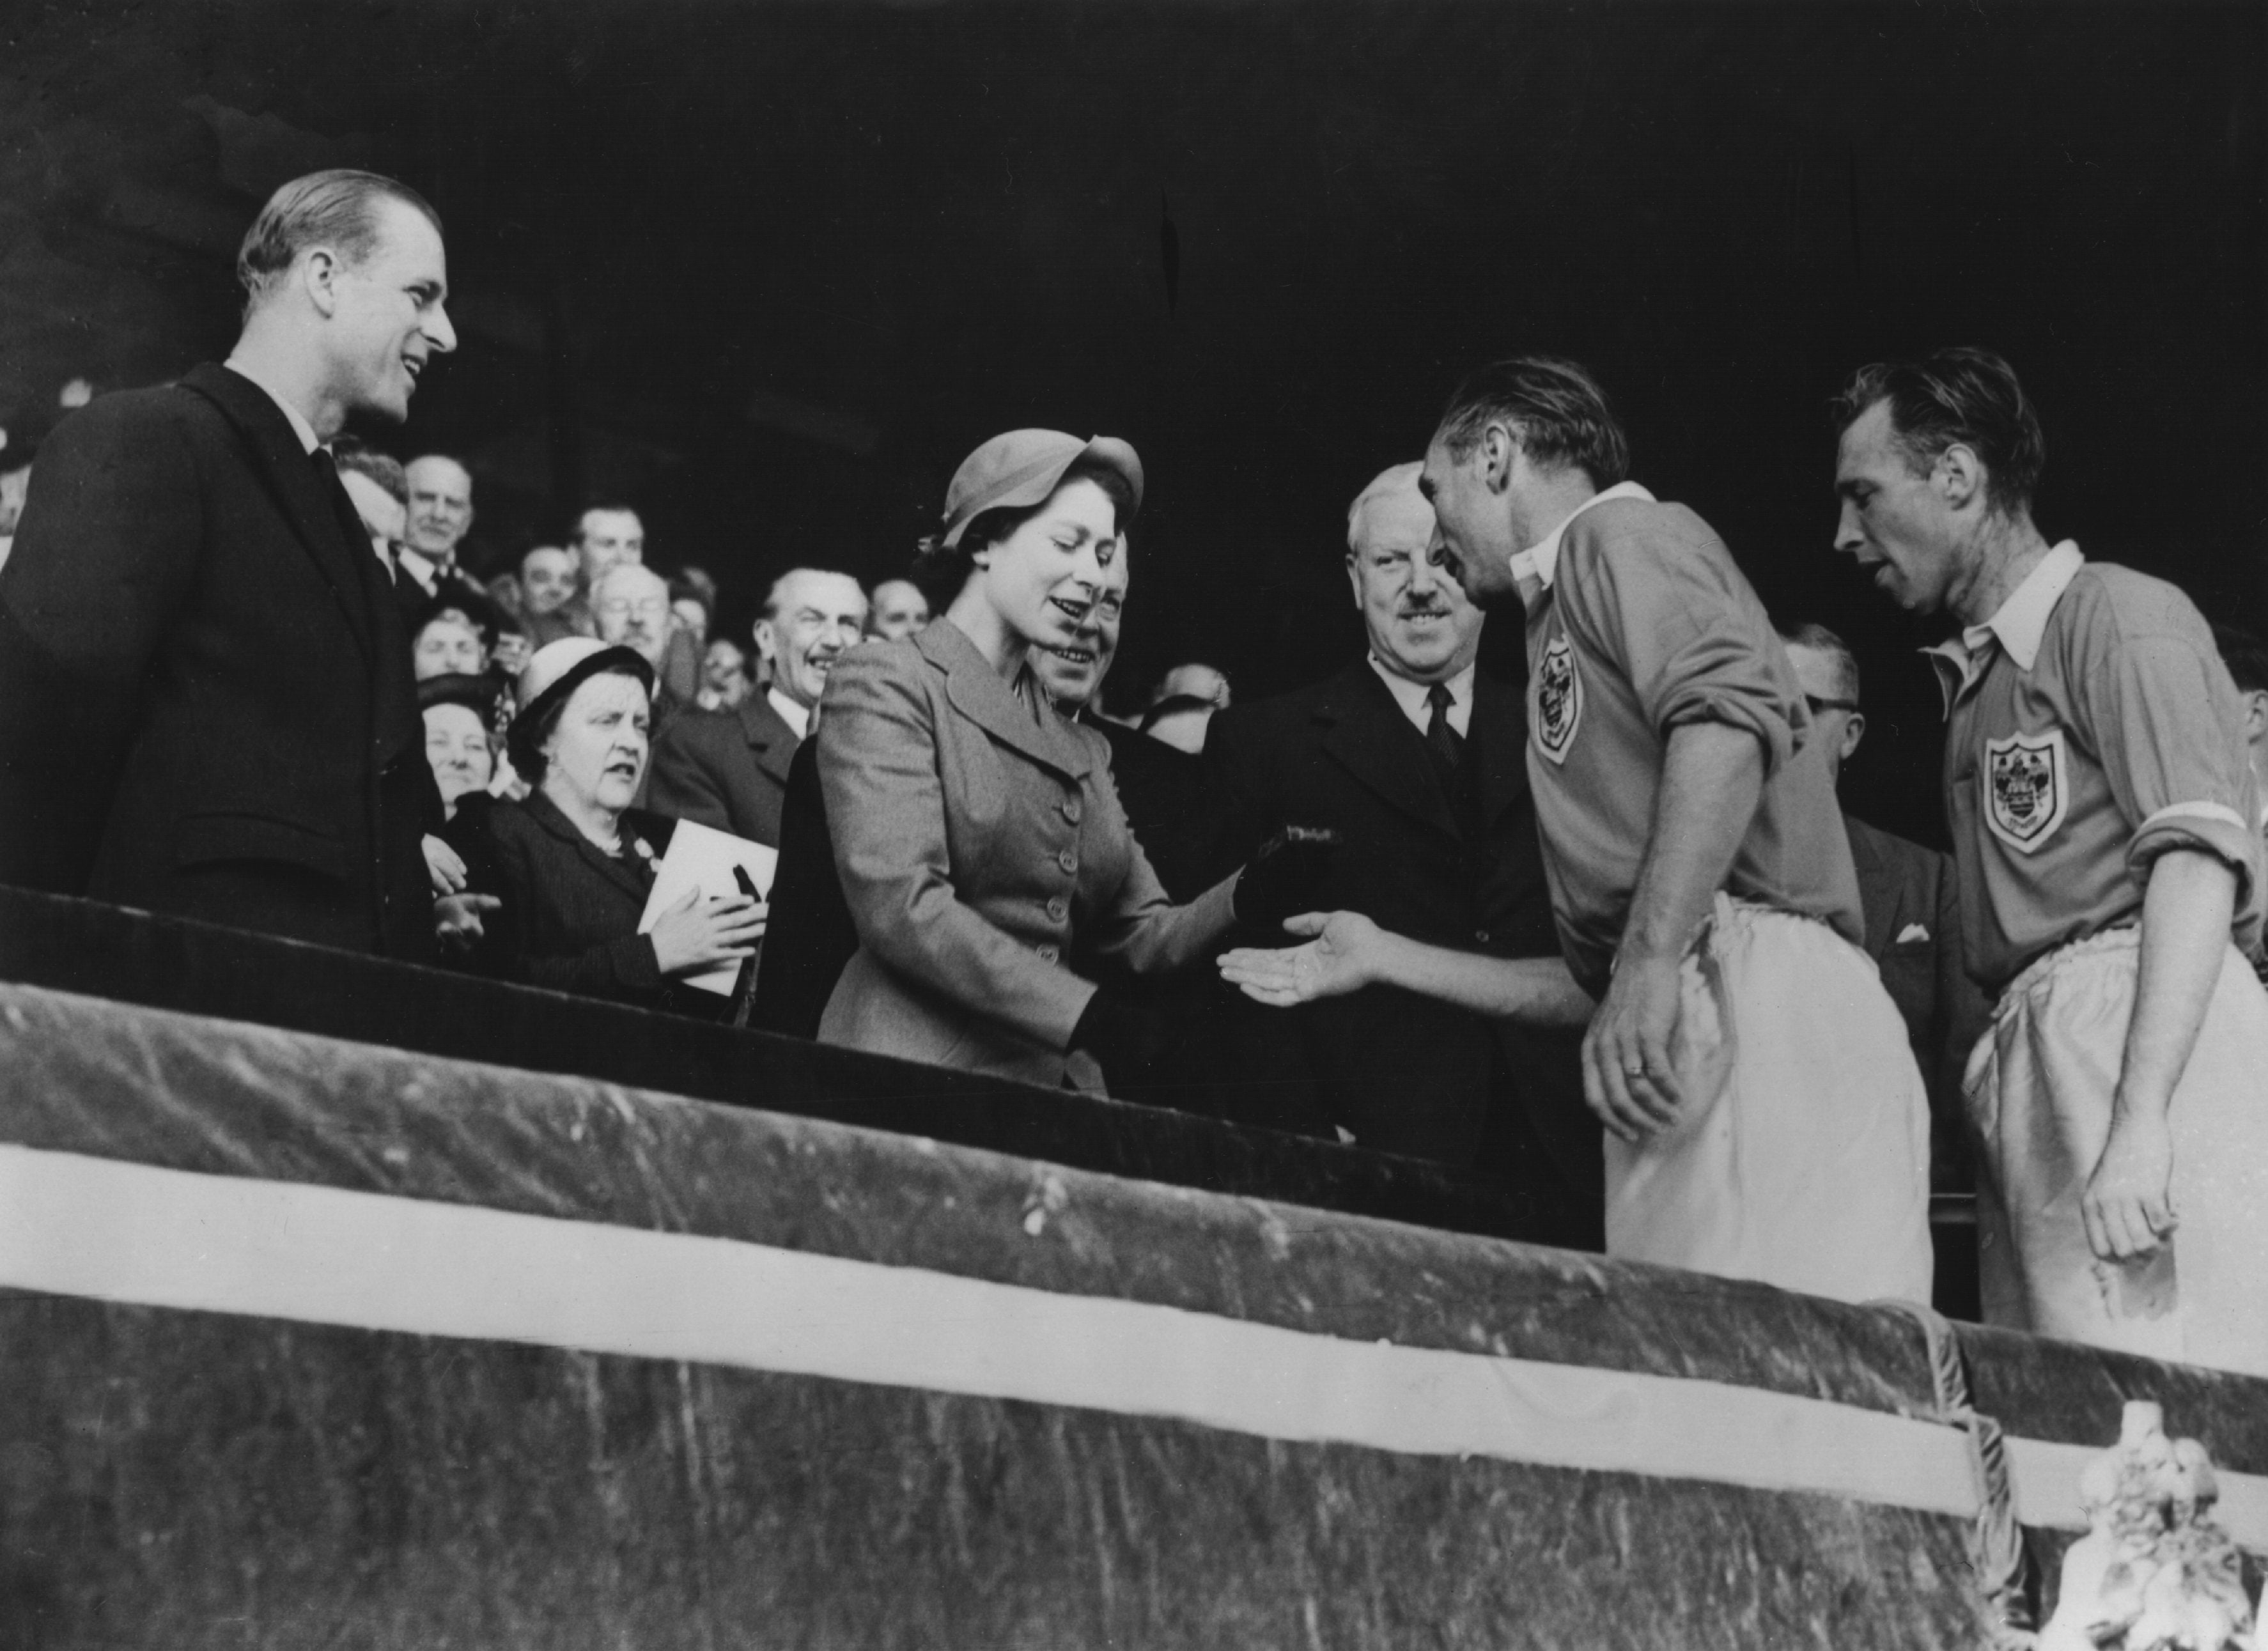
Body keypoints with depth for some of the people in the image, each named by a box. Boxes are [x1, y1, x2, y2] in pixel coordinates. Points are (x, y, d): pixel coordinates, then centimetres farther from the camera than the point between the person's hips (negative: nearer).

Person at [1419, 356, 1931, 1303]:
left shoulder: (1620, 531, 6)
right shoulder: (1564, 613, 34)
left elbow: (1731, 717, -17)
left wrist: (1651, 966, -22)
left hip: (1755, 1003, -9)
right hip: (1678, 1022, 9)